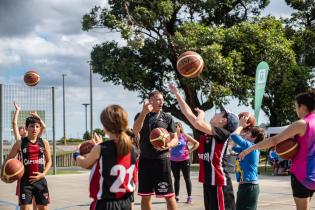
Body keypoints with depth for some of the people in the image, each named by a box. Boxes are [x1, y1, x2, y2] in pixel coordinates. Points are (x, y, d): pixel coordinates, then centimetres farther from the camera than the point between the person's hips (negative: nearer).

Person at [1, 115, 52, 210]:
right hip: (25, 181, -2)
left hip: (40, 180, 2)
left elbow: (49, 161, 10)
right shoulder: (20, 143, -1)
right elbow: (9, 159, 7)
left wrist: (43, 174, -6)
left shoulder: (44, 143, 3)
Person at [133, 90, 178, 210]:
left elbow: (175, 139, 4)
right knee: (145, 195, 9)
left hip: (162, 159, -2)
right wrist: (144, 112, -26)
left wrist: (167, 145, -19)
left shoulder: (167, 118, 5)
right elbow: (135, 131, -13)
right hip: (145, 159, 2)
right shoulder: (141, 116, 6)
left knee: (168, 194, -4)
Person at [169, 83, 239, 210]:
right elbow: (189, 115, 14)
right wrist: (177, 94, 16)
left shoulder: (223, 133, -13)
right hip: (208, 181, 9)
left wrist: (201, 114, -4)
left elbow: (198, 124, -27)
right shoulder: (207, 132, 11)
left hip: (218, 182, -9)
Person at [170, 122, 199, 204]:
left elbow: (196, 143, 0)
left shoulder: (185, 136, -4)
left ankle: (189, 197, 8)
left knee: (187, 178, 2)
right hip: (173, 161, 2)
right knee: (176, 179, 10)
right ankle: (176, 196, 16)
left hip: (184, 160, -2)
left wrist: (190, 151, -8)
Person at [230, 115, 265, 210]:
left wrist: (241, 125, -2)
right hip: (247, 186, 10)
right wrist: (243, 128, 21)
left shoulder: (250, 146, -14)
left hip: (248, 186, -10)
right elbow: (235, 147, 27)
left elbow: (234, 135, -21)